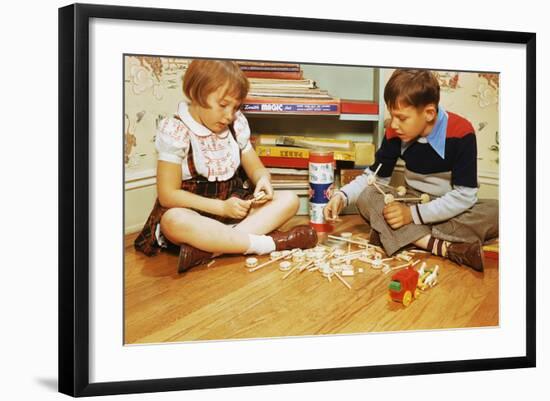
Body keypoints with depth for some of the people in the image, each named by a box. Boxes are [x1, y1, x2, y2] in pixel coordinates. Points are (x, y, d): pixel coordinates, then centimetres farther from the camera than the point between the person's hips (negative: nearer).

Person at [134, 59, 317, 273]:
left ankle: (210, 246, -31)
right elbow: (168, 195, -16)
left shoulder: (236, 125, 3)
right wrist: (221, 207, -23)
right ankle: (270, 243, -35)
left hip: (233, 206, 6)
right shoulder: (175, 131, -13)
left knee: (289, 199, -13)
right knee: (174, 221, -39)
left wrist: (263, 180, -14)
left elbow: (256, 168, 12)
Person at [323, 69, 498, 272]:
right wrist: (342, 196, -16)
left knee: (498, 211, -34)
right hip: (413, 203, 3)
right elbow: (374, 177, 3)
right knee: (365, 197, -24)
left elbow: (465, 195, -22)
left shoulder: (460, 132, -21)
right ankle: (441, 246, -38)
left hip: (453, 211, -3)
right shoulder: (395, 133, -9)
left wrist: (414, 214, -27)